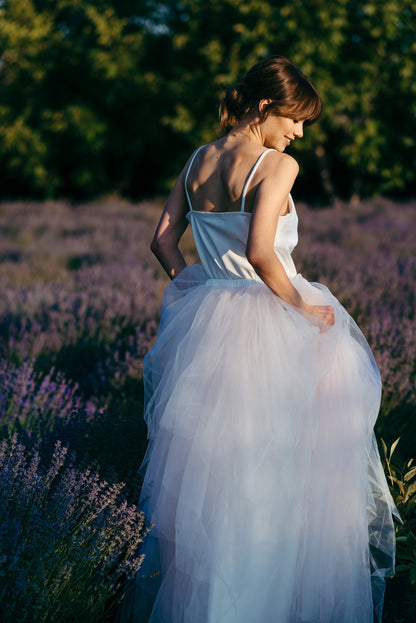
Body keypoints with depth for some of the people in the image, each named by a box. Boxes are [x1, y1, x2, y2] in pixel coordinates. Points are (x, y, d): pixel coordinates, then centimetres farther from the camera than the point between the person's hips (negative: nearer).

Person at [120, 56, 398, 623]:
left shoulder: (197, 162, 6)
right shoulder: (278, 165, -15)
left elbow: (163, 242, 9)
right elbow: (260, 254, -26)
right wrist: (303, 308, -14)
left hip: (208, 322, 7)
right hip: (271, 329, -7)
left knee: (208, 466, 17)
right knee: (277, 467, 7)